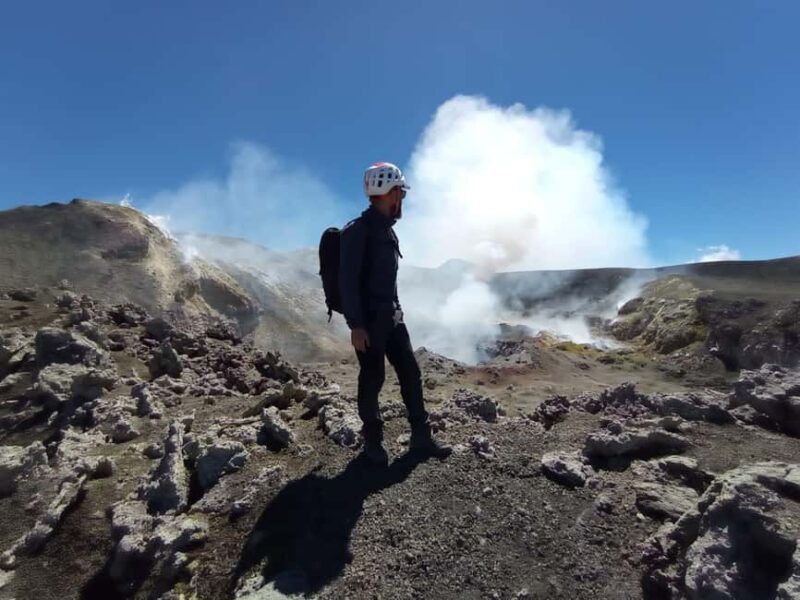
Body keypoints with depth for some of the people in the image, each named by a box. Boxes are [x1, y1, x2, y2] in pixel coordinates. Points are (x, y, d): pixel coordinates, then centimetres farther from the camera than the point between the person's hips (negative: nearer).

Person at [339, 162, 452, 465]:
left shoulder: (387, 230, 15)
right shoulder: (357, 230, -13)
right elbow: (347, 281, -18)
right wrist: (356, 325, -21)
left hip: (391, 315, 9)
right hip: (369, 319, -8)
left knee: (410, 372, 8)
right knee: (372, 379, 3)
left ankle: (421, 437, 21)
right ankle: (373, 441, 23)